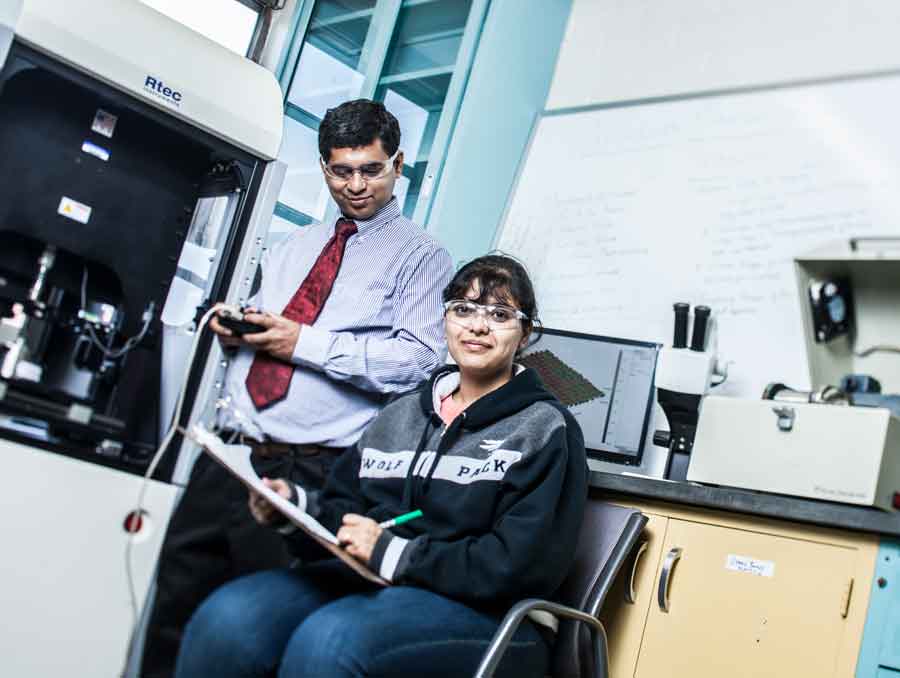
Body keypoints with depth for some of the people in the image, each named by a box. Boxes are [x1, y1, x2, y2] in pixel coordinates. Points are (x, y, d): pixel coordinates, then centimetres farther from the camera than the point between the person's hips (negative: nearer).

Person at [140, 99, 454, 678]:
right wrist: (233, 326, 5)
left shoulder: (420, 256, 2)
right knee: (174, 612, 6)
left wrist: (304, 342, -14)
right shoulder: (293, 247, 22)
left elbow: (419, 359, -11)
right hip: (231, 454, 6)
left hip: (311, 473, -6)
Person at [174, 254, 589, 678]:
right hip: (363, 580, 5)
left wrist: (393, 553, -15)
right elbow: (344, 512, 17)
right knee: (225, 619, -22)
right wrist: (295, 506, -6)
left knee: (327, 640, -35)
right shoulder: (400, 415, 20)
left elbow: (523, 564, -11)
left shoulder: (546, 430, 1)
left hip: (482, 611, -5)